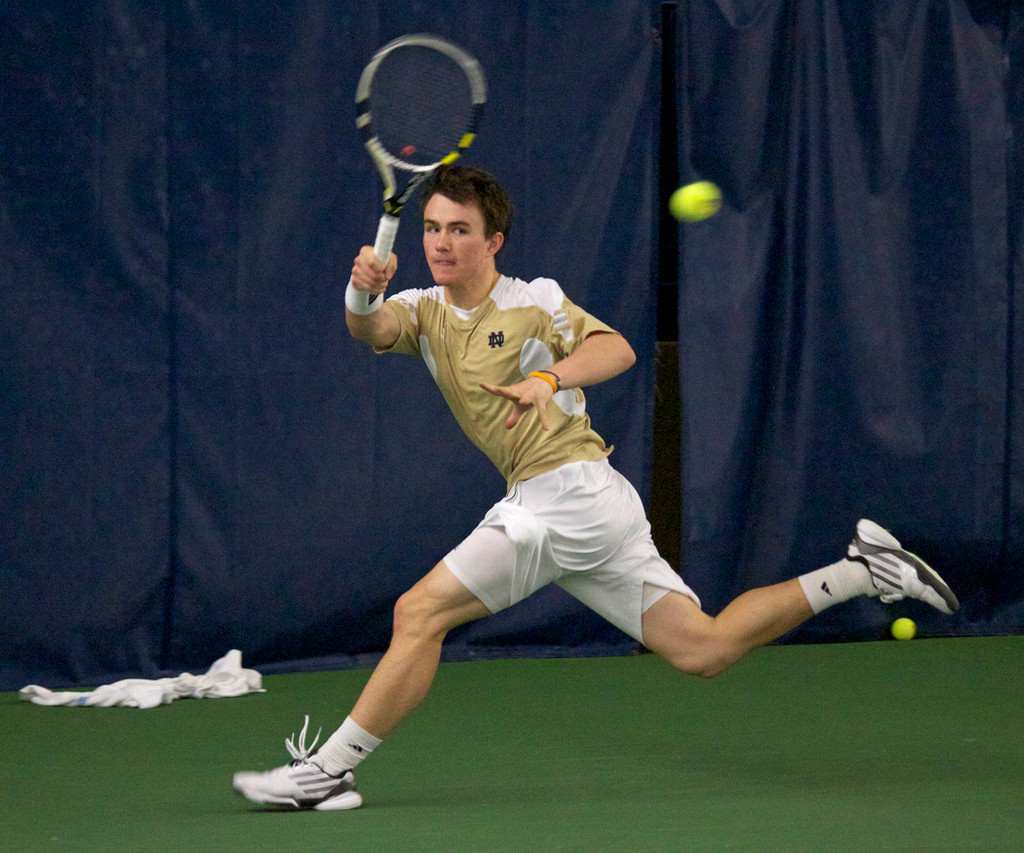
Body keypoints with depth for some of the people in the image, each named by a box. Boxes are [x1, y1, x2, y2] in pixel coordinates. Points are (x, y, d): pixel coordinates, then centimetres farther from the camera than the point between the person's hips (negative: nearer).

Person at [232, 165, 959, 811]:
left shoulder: (534, 301, 0)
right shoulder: (424, 312, 15)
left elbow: (616, 349, -12)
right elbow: (371, 330, -6)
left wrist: (550, 378, -29)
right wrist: (363, 295, -29)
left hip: (569, 487, -7)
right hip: (551, 505, 7)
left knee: (419, 612, -14)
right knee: (701, 648, 5)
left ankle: (329, 769, -9)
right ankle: (861, 572, 13)